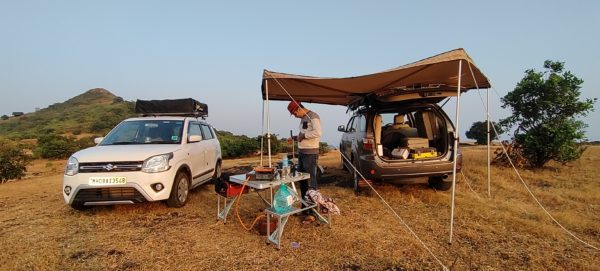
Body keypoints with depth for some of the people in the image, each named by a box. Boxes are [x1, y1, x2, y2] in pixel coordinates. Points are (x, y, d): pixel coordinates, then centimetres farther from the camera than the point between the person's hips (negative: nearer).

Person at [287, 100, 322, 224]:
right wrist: (295, 137, 13)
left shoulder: (313, 116, -13)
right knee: (302, 181, 15)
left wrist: (303, 135, -16)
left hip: (310, 153, -10)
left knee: (310, 182, -7)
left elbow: (317, 133, -26)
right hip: (301, 153, 10)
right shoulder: (303, 118, 16)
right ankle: (304, 207, 28)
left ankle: (312, 212, -1)